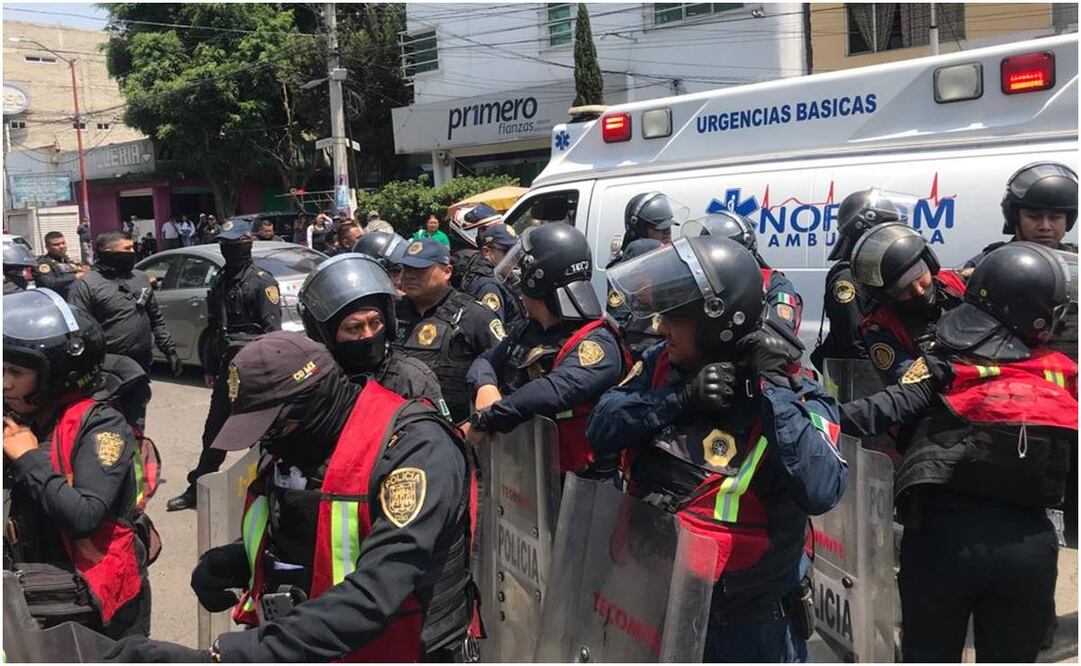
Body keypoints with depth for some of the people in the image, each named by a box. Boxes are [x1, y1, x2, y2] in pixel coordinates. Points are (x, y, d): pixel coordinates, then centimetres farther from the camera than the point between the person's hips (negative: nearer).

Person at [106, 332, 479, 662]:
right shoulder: (292, 448, 7)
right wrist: (229, 562, 2)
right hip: (298, 649, 6)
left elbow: (371, 599, -26)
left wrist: (225, 656, -30)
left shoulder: (416, 449, -17)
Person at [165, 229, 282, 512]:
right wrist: (209, 368, 17)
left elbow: (272, 329, -13)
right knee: (214, 430, 12)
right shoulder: (219, 281, 14)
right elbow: (213, 327, 18)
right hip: (227, 365, 7)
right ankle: (197, 488, 21)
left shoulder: (262, 281, -8)